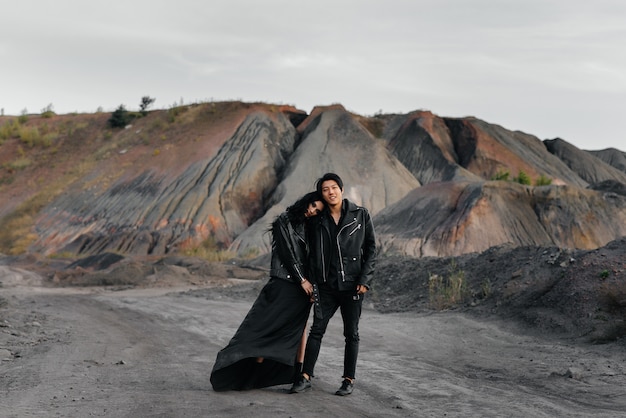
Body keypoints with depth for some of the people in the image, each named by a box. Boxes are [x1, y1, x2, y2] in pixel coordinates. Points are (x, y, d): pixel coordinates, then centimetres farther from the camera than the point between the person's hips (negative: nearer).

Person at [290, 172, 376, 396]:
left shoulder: (360, 215, -2)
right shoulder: (318, 220, 6)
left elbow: (371, 248, -3)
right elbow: (313, 253, 12)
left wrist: (364, 280, -10)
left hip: (352, 285, -3)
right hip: (327, 286, 3)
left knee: (351, 334, 6)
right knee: (316, 330, 1)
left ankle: (349, 380, 15)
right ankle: (306, 376, 6)